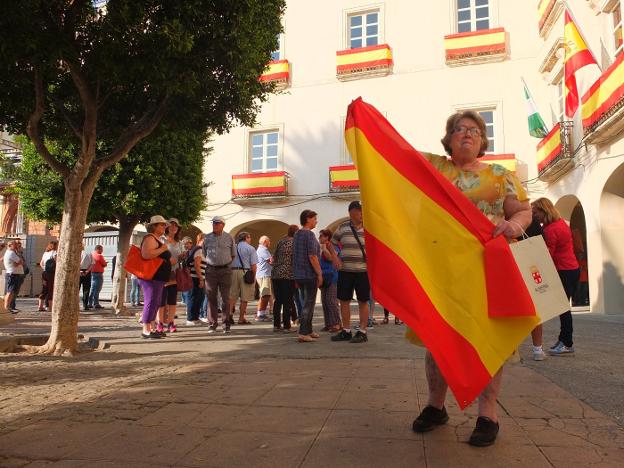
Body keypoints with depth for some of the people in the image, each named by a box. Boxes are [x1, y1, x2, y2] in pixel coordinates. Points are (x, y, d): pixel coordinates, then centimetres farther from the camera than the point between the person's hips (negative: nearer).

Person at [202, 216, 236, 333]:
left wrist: (226, 263, 6)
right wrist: (210, 262, 9)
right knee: (211, 298, 3)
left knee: (225, 298, -1)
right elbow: (204, 254, 17)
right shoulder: (207, 238, 7)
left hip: (225, 270, -1)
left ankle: (226, 325, 5)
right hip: (211, 270, 1)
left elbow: (233, 255, 13)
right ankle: (213, 324, 11)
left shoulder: (229, 238, 4)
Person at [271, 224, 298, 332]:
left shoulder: (280, 241, 13)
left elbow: (274, 258, 16)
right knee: (287, 301, -1)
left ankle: (276, 325, 16)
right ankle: (286, 326, 1)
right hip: (288, 275, -6)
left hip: (275, 274, 6)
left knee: (277, 300, 11)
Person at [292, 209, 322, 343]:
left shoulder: (296, 234, 13)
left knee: (306, 302, 17)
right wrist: (319, 273, -16)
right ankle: (303, 333, -5)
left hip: (299, 274, 9)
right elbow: (312, 256, -21)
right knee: (308, 303, -4)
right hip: (309, 274, -9)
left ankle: (308, 331, 25)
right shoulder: (309, 234, -14)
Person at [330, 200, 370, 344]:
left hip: (363, 271, -2)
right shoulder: (343, 227, 6)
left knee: (363, 301, 1)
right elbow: (332, 243, 16)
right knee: (344, 300, 7)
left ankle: (362, 332, 11)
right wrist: (336, 258, 4)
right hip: (345, 270, 2)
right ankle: (346, 331, 20)